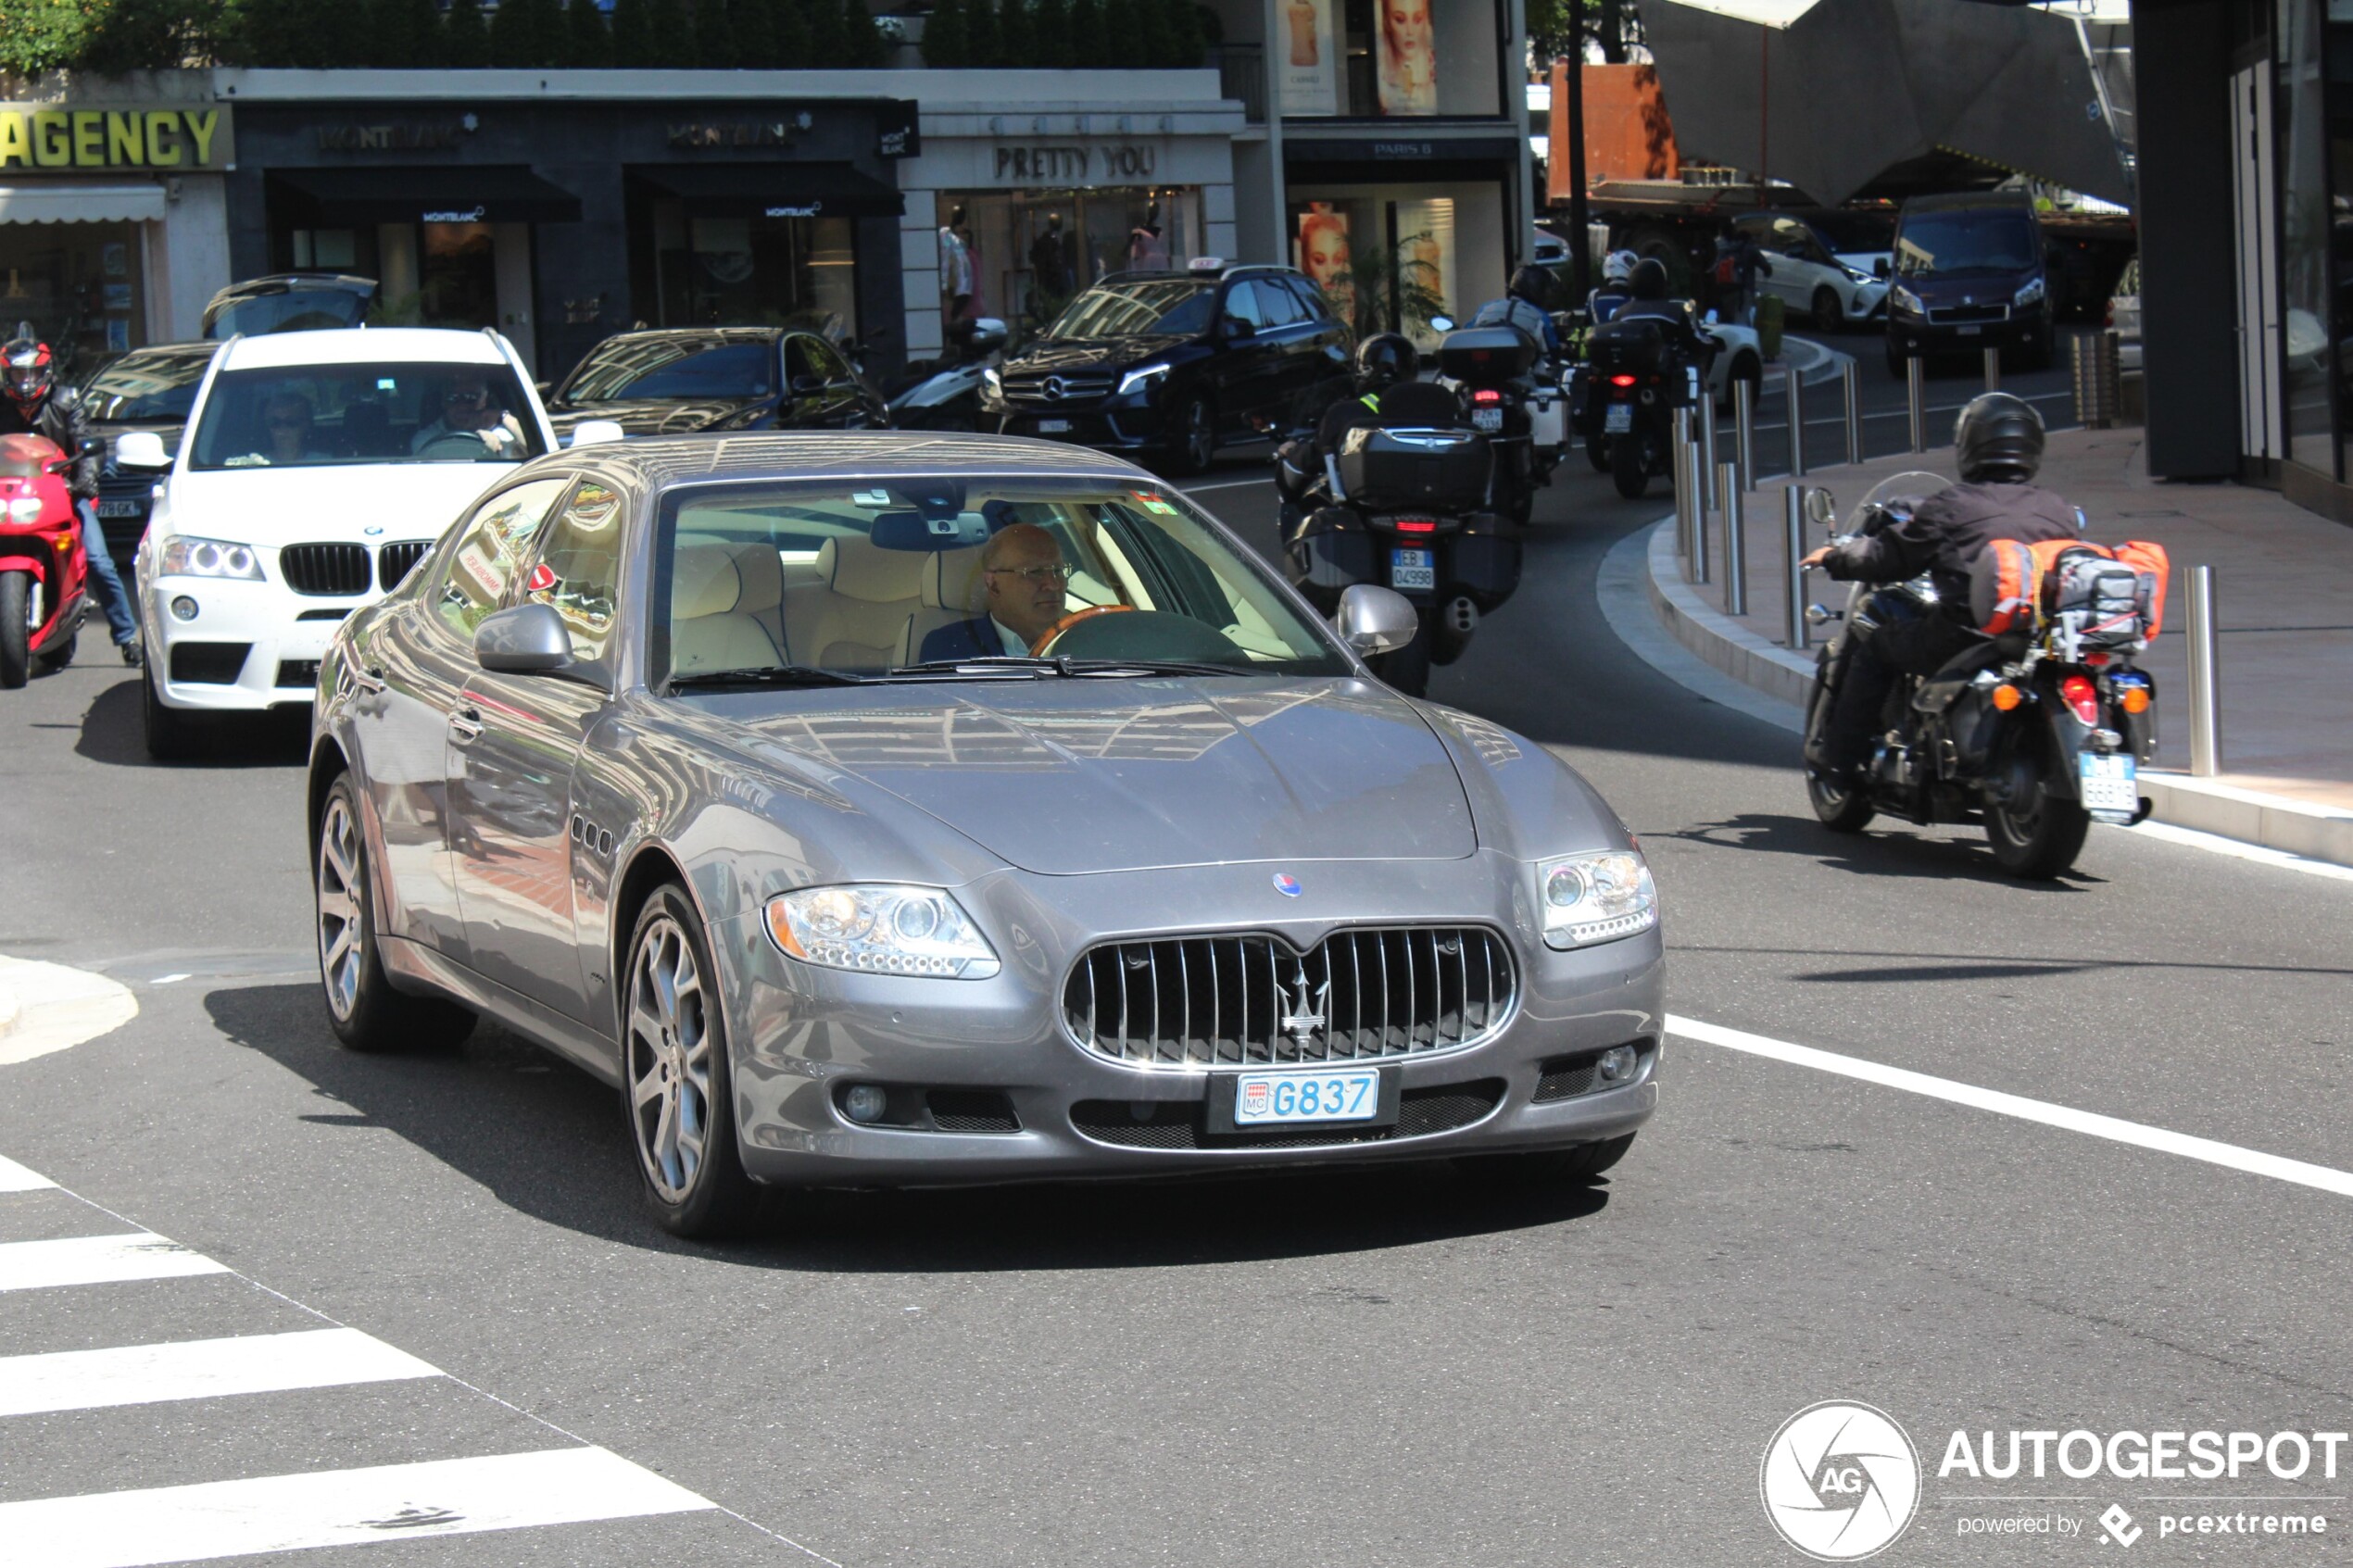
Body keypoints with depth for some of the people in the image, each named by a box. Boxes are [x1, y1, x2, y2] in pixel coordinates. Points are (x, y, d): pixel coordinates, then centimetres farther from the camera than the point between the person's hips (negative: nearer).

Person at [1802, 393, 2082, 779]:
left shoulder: (1950, 506, -5)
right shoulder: (2061, 513, 8)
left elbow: (1889, 556, 3)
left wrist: (1834, 558, 23)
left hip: (1963, 641, -5)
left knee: (1874, 644, 16)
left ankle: (1838, 754, 17)